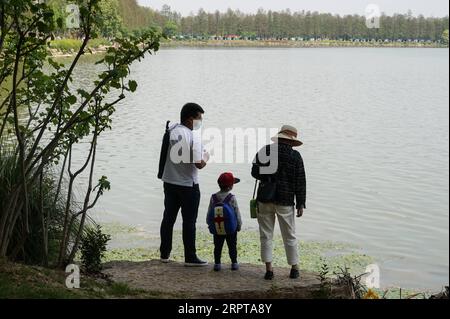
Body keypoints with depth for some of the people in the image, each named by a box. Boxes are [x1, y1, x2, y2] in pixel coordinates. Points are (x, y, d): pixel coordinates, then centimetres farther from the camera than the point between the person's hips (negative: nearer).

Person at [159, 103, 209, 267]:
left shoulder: (171, 130, 0)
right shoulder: (192, 137, -20)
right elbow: (199, 164, -21)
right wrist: (205, 158, 0)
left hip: (169, 182, 6)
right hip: (188, 185, -6)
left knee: (168, 218, 15)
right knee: (189, 222, 3)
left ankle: (165, 253, 22)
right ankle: (190, 257, 7)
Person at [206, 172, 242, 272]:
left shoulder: (213, 198, -4)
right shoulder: (232, 198, -13)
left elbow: (209, 213, 1)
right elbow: (237, 213, -7)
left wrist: (209, 224, 14)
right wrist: (239, 225, 5)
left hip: (217, 229, 2)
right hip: (231, 230, -2)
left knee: (217, 247, 11)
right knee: (232, 246, 10)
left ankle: (217, 263, 11)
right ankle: (234, 263, 15)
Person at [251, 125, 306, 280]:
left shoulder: (265, 150, -1)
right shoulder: (295, 156, -3)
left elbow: (255, 173, 1)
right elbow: (300, 182, -3)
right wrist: (301, 204, 2)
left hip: (265, 199, 1)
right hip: (285, 201, 0)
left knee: (266, 235, 7)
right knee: (290, 236, 11)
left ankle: (269, 269, 2)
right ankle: (294, 269, 17)